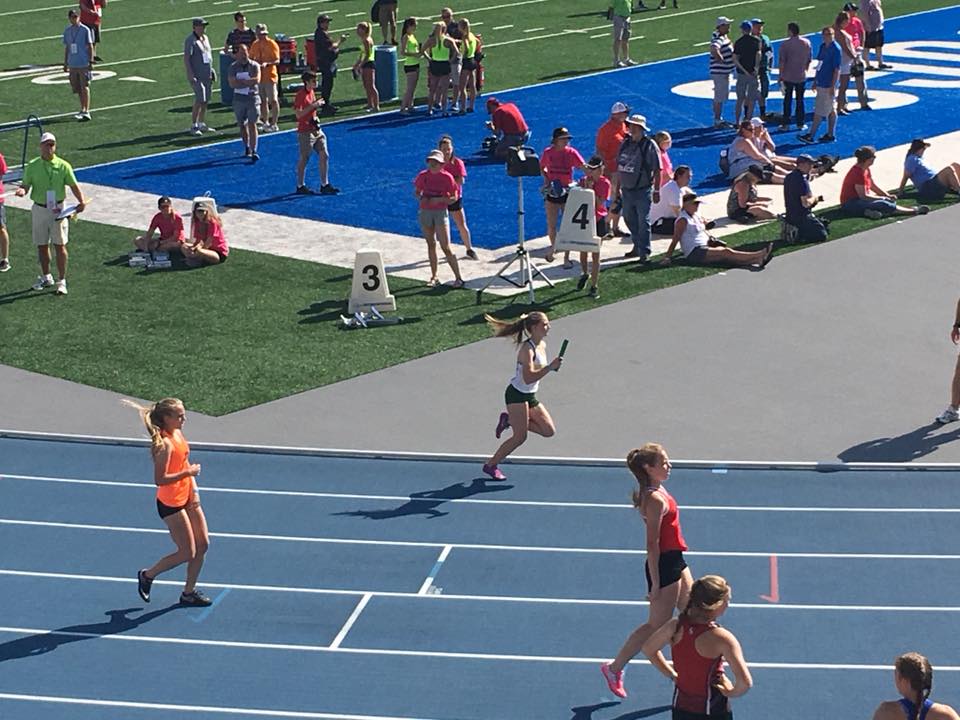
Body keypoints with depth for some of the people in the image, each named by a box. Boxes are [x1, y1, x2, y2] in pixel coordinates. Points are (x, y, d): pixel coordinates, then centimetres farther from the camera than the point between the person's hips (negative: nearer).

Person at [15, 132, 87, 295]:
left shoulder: (63, 165, -2)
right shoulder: (32, 166, 2)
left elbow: (73, 185, -3)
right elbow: (25, 184, 0)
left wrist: (81, 201, -19)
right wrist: (22, 190, -24)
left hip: (58, 209, -2)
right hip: (39, 209, 2)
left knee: (60, 245, -5)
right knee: (41, 245, 11)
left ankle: (61, 281, 1)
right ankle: (46, 277, 28)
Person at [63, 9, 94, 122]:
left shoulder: (85, 30, -4)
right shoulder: (67, 31, 9)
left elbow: (90, 46, -3)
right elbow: (66, 48, 16)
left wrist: (91, 62, -9)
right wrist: (65, 64, 15)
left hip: (84, 64, -5)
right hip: (73, 65, 5)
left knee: (85, 87, -8)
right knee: (78, 89, 11)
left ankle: (86, 112, -9)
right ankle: (82, 110, 25)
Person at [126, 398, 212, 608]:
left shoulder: (178, 434, 3)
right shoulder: (164, 444, -25)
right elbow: (160, 479, -28)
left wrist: (194, 490, 5)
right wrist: (188, 473, -26)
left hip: (187, 498, 9)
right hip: (170, 504, -9)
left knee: (202, 545, 10)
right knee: (187, 553, -1)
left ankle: (189, 592, 23)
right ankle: (148, 575, 20)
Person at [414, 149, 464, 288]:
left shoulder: (447, 177, -8)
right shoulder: (423, 176, 2)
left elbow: (454, 198, -5)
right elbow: (416, 192, 13)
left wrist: (440, 199, -20)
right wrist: (421, 198, -9)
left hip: (441, 212, -4)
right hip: (425, 212, 4)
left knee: (446, 247, -9)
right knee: (431, 245, 11)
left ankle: (458, 278, -3)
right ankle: (434, 277, 20)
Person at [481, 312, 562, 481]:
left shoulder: (542, 345, 7)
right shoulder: (527, 348, -21)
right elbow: (528, 378, -32)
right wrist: (550, 367, -35)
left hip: (530, 396, 9)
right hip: (517, 395, -9)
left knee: (549, 430, 0)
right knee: (520, 437, -10)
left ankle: (509, 420, 13)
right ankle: (491, 465, 6)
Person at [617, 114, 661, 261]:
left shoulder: (649, 145, -9)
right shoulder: (625, 144, 8)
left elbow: (657, 170, -9)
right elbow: (619, 167, 15)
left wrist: (656, 191, -11)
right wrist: (618, 188, 15)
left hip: (643, 191, -6)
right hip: (627, 190, 6)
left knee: (643, 222, -4)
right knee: (629, 220, 15)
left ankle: (644, 252, 1)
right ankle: (637, 247, 31)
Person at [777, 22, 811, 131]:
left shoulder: (785, 44, -12)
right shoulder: (806, 43, 1)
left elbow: (782, 62, -12)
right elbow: (809, 60, 8)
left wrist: (781, 76, -5)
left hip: (788, 77, -3)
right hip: (801, 77, 3)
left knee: (787, 100, 5)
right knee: (800, 100, 10)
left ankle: (785, 123, 8)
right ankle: (801, 124, 12)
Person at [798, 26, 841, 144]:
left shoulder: (835, 49, -16)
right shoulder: (823, 46, 10)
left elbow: (837, 69, -16)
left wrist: (833, 86, -18)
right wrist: (815, 81, 19)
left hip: (828, 85, -9)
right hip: (821, 83, 9)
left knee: (819, 112, -5)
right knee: (831, 110, 14)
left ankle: (811, 135, -4)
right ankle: (830, 134, 19)